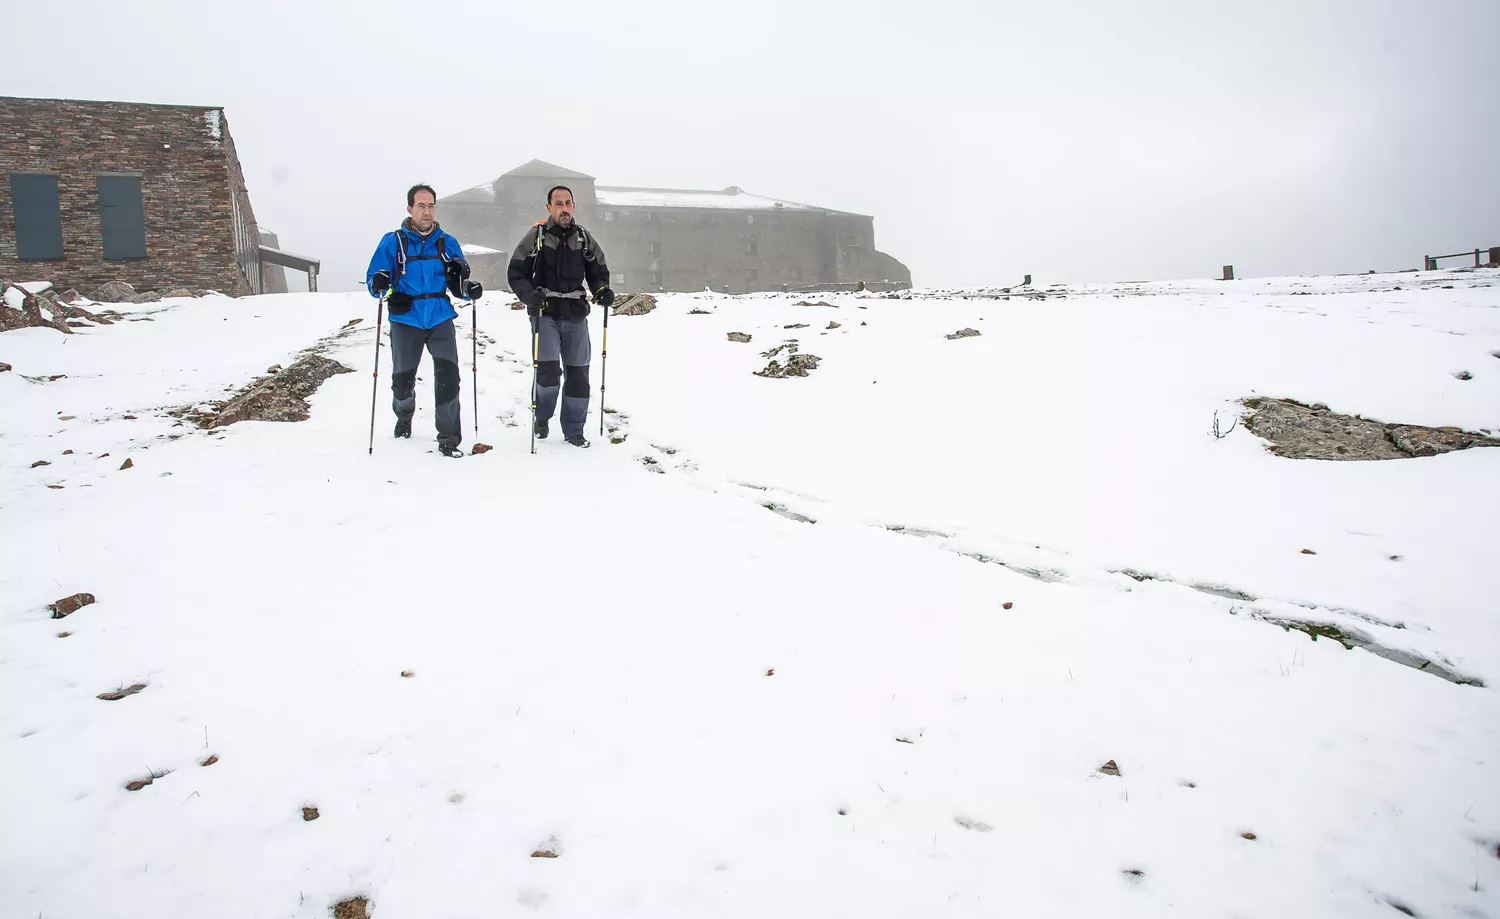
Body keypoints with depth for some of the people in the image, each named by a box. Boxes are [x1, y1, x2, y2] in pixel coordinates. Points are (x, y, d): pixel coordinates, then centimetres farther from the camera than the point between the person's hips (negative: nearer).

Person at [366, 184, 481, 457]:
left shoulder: (448, 244, 7)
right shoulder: (392, 242, 1)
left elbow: (458, 285, 13)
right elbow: (373, 278, 0)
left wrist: (469, 290, -9)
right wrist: (379, 285, -23)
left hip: (441, 320, 1)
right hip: (406, 321, -1)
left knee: (448, 377, -14)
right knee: (403, 378, 8)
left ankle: (449, 439, -6)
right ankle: (404, 415, 42)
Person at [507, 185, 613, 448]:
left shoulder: (585, 239, 7)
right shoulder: (536, 236, -2)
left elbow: (598, 272, 15)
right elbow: (516, 272, -1)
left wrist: (603, 290, -7)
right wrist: (529, 294, -19)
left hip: (576, 315, 3)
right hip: (545, 313, -3)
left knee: (578, 373, 3)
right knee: (549, 370, -16)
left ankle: (573, 431, 17)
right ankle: (542, 416, 13)